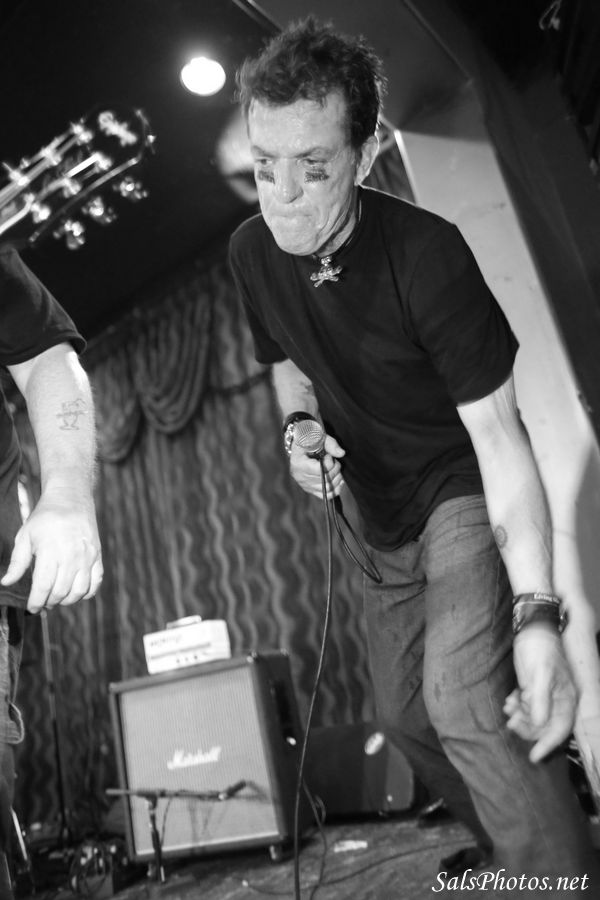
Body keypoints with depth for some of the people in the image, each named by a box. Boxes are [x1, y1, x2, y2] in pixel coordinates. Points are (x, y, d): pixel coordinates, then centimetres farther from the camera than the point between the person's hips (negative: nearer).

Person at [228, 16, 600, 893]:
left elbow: (499, 437, -27)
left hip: (466, 492, -6)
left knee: (465, 704, -29)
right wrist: (300, 429, -14)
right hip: (387, 521, 7)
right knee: (405, 713, 17)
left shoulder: (423, 252, -26)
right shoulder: (253, 250, -8)